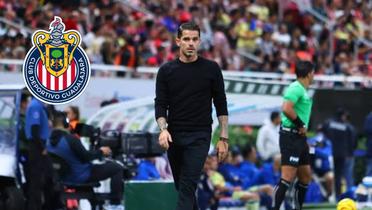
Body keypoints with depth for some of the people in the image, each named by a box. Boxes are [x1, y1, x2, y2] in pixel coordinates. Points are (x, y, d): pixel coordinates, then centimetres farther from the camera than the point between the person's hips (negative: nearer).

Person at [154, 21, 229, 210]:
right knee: (181, 186, 12)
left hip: (199, 137, -3)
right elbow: (160, 104, 1)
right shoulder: (166, 71, 3)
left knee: (187, 187, -15)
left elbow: (221, 104, 2)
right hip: (174, 137, 3)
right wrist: (163, 129, -18)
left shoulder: (211, 69, -1)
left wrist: (224, 138, -2)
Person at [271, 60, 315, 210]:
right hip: (291, 137, -10)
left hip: (299, 137, 10)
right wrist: (301, 125, -17)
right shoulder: (296, 88, -13)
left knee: (305, 177, 14)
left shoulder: (302, 90, 17)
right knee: (288, 178, -15)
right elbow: (286, 108, -27)